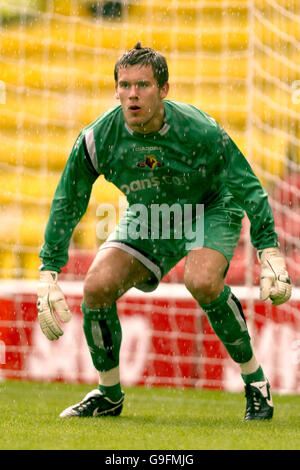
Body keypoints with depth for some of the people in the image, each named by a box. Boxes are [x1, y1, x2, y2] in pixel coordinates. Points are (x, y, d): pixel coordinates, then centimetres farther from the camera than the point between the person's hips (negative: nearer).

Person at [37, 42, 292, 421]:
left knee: (202, 281, -32)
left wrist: (270, 253, -22)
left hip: (210, 209, -3)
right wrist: (48, 273, -12)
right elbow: (66, 205, -9)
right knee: (97, 286, -16)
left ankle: (255, 382, -13)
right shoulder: (97, 139, -21)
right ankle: (109, 395, 6)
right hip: (146, 218, 4)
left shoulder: (199, 131, -29)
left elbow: (248, 188, -18)